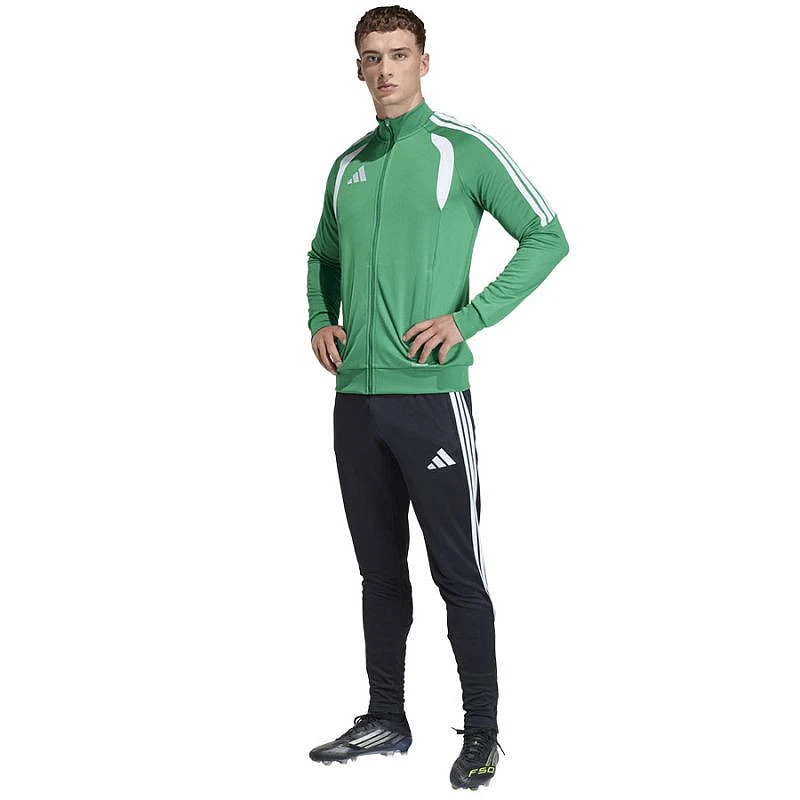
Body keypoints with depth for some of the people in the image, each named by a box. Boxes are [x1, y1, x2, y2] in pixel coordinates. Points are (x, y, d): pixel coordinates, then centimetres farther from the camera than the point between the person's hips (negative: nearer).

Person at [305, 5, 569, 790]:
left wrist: (468, 318, -14)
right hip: (355, 395, 6)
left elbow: (546, 236, -6)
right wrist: (320, 319, 9)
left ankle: (481, 731, 11)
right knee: (379, 570, 13)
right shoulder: (347, 164, 14)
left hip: (430, 393, -6)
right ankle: (386, 719, 25)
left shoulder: (464, 148, -3)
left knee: (457, 572, -1)